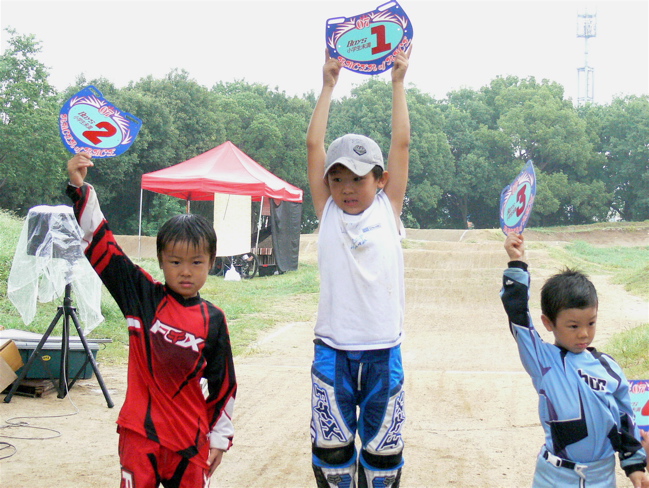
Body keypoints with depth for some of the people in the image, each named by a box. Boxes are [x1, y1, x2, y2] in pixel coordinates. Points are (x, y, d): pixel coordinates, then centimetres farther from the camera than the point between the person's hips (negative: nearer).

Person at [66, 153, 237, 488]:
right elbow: (99, 245, -6)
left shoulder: (213, 321, -1)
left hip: (190, 439, 1)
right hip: (140, 433, -1)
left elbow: (223, 385, 6)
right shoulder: (142, 296, -3)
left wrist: (220, 437, 8)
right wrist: (80, 189, -13)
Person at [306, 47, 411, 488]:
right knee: (331, 449, 5)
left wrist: (398, 82, 3)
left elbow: (401, 143, 1)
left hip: (383, 351, 0)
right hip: (333, 350, 0)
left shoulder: (388, 208, 3)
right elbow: (314, 143, 2)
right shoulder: (328, 211, 4)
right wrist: (328, 85, 4)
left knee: (384, 450, 9)